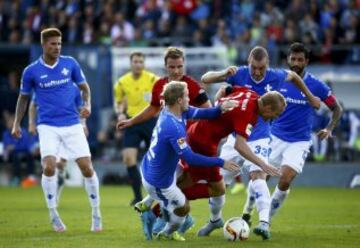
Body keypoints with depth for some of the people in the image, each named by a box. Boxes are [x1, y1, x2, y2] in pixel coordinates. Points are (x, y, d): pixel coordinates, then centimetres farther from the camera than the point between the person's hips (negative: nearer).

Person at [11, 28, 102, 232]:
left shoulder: (70, 63, 2)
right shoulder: (31, 71, 0)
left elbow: (84, 87, 13)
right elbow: (24, 98, 13)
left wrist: (87, 105, -5)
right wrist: (17, 124, 9)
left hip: (73, 124, 1)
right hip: (48, 126, -1)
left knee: (87, 168, -5)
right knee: (49, 167, -20)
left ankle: (96, 214, 11)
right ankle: (53, 215, -3)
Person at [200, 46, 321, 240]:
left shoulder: (275, 77, -11)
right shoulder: (238, 74, -15)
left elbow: (293, 76, 13)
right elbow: (205, 79, -20)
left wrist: (310, 97, 21)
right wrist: (225, 73, -39)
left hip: (259, 139, -2)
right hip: (235, 137, 2)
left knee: (258, 176, -24)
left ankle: (264, 222, -33)